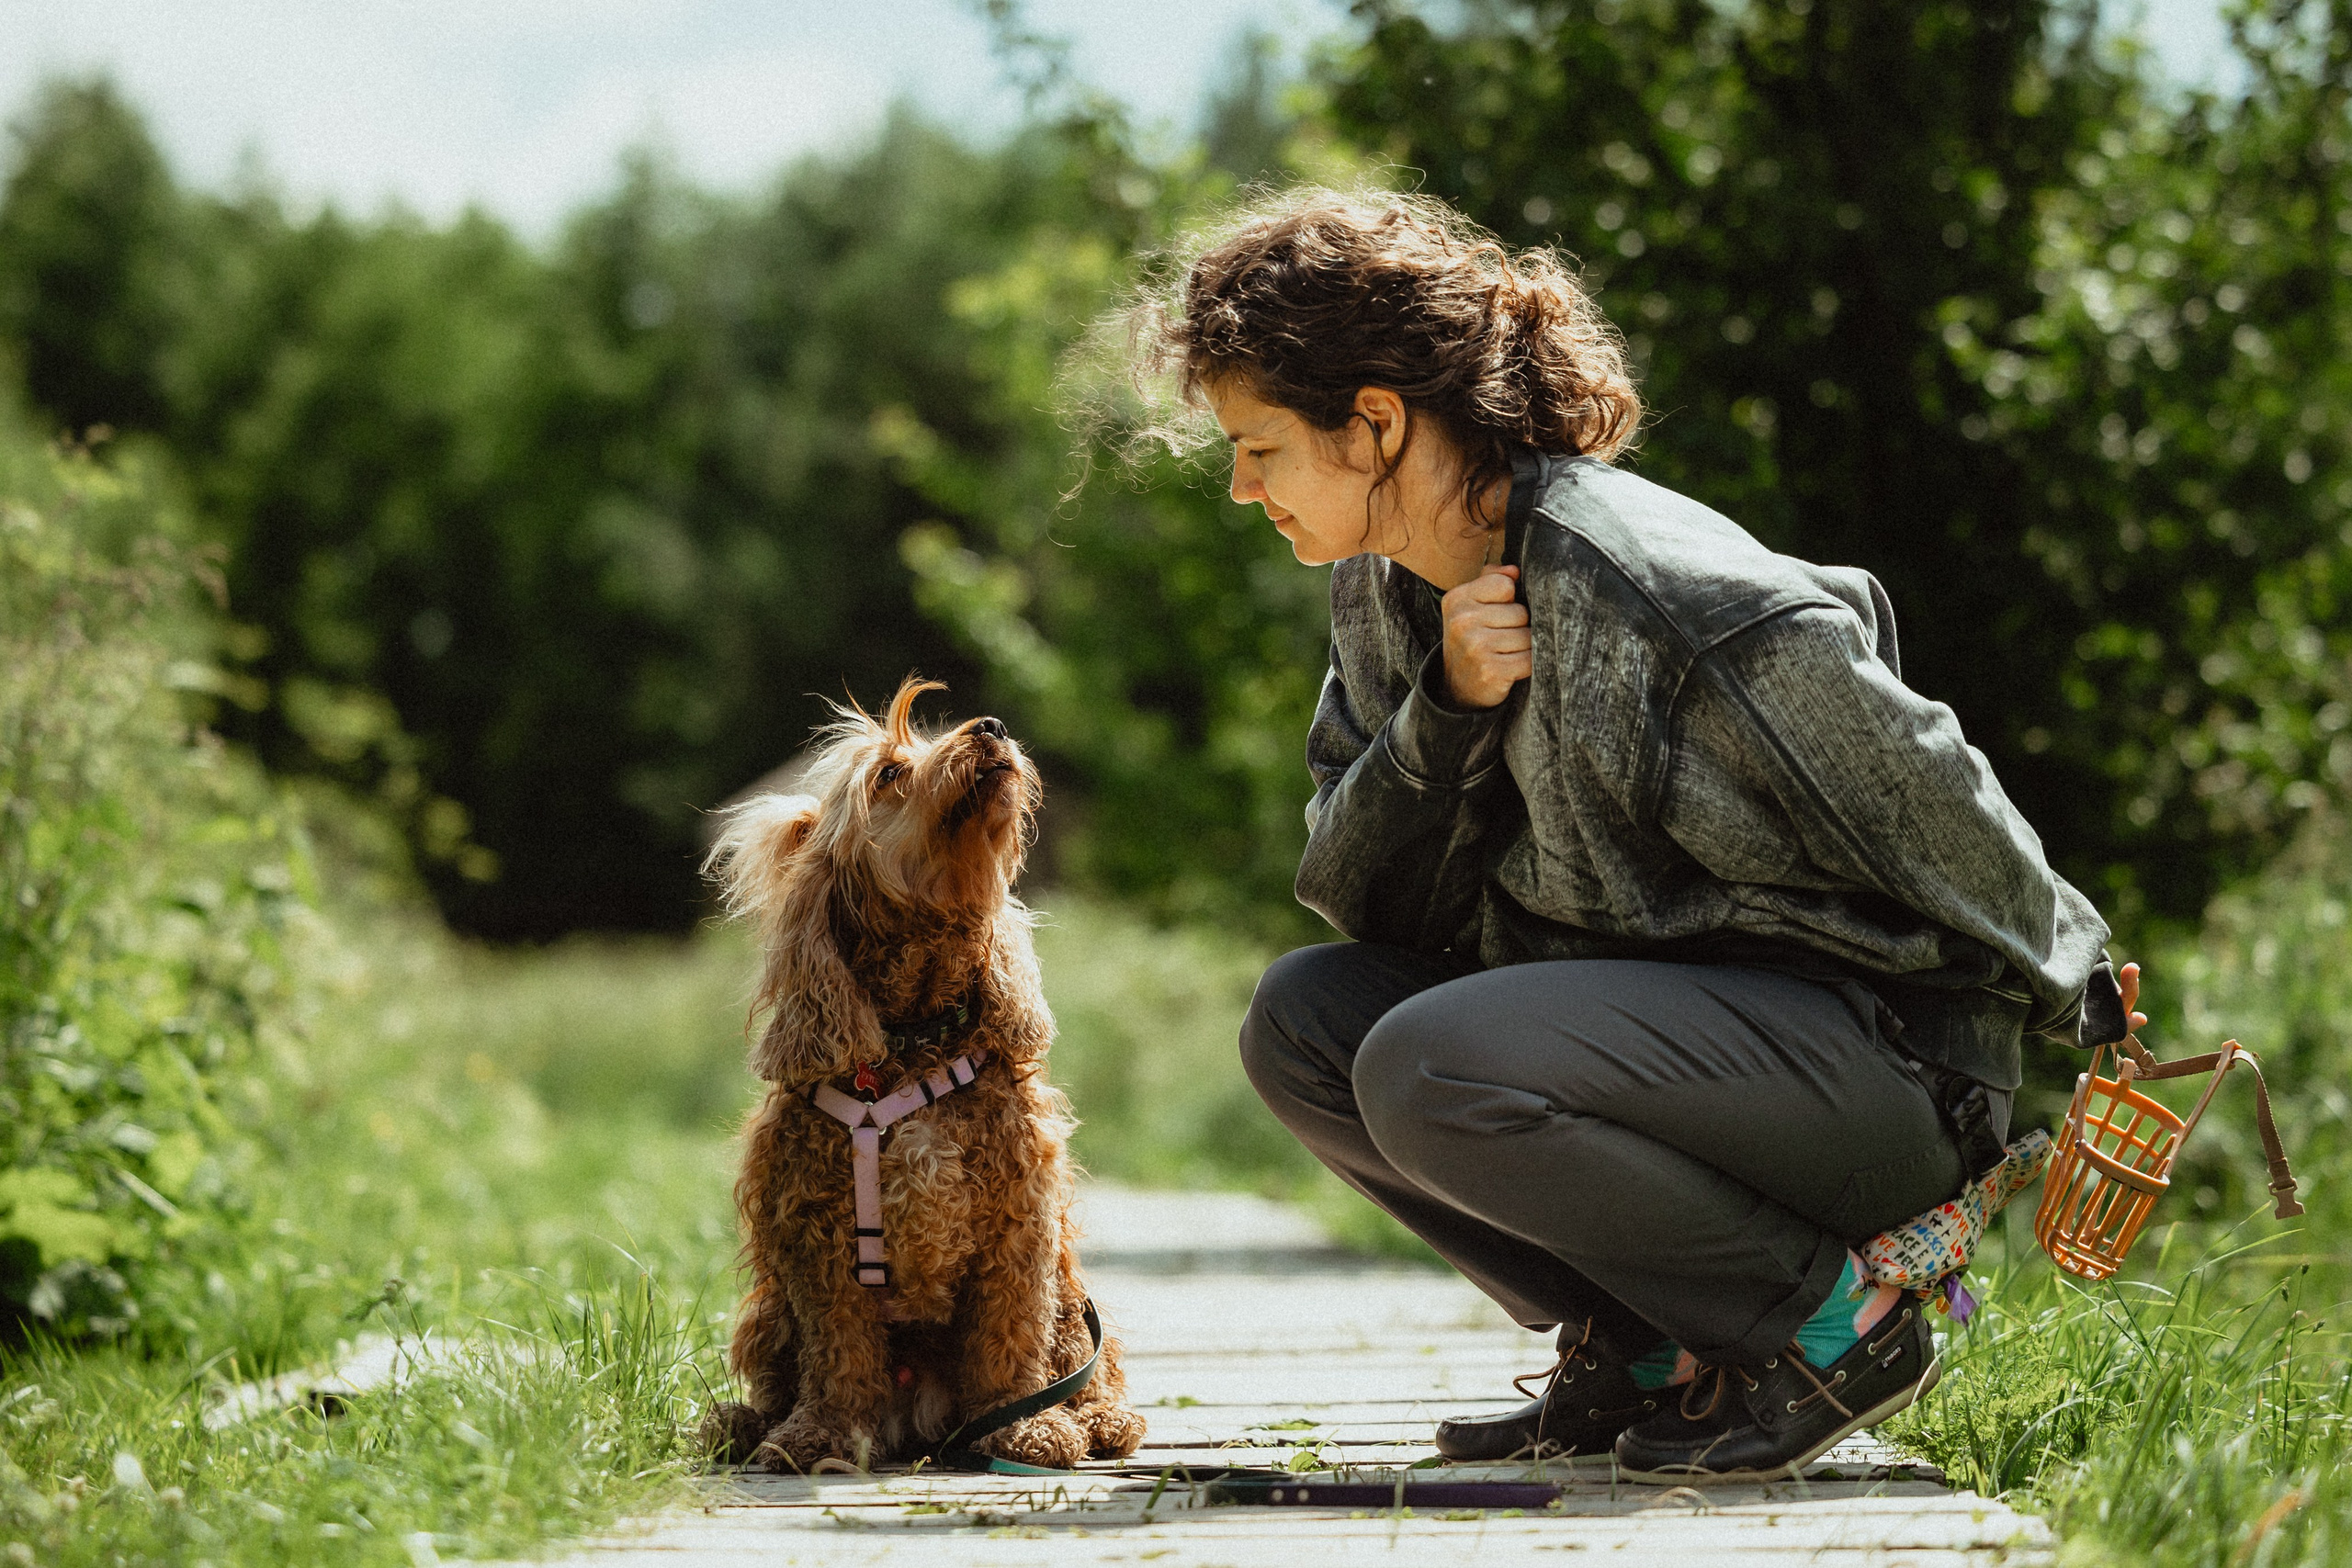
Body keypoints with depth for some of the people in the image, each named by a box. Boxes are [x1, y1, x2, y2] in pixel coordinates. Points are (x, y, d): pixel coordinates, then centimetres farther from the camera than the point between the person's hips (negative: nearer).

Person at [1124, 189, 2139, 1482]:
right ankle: (1653, 1353, 2)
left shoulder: (1642, 587, -24)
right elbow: (1354, 895, 2)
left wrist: (2072, 997, 1)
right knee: (1304, 1020, -2)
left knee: (1429, 1072, -27)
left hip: (1881, 1057, -9)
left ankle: (1832, 1321, -9)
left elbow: (1926, 804, -14)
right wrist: (1446, 710, -16)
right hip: (1652, 1020, 9)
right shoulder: (1386, 593, 4)